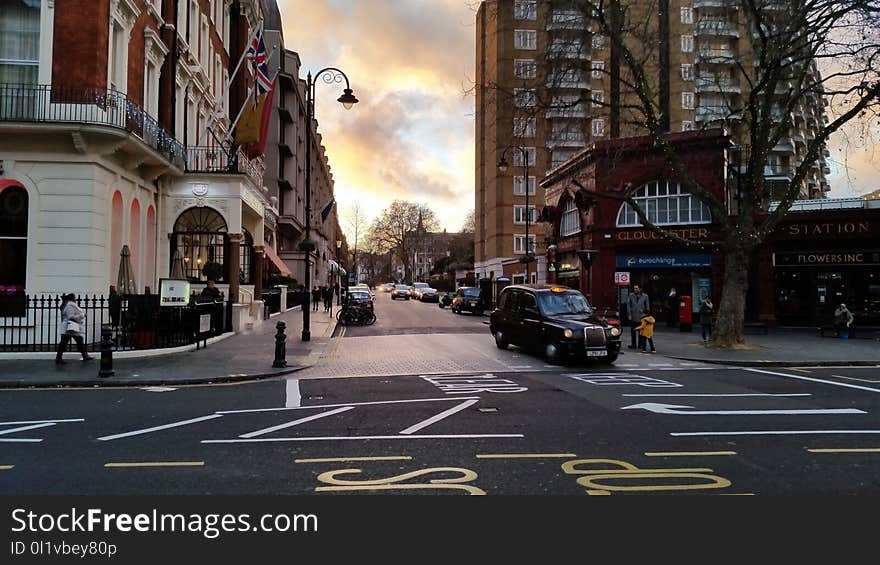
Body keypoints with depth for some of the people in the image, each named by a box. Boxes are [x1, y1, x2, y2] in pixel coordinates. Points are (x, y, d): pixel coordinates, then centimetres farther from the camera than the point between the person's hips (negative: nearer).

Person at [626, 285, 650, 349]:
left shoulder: (645, 296, 2)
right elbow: (628, 305, 2)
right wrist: (629, 314, -4)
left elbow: (647, 307, 8)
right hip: (633, 317, 0)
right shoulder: (631, 295, 2)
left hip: (641, 317, 0)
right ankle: (633, 345, 10)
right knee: (633, 332, 3)